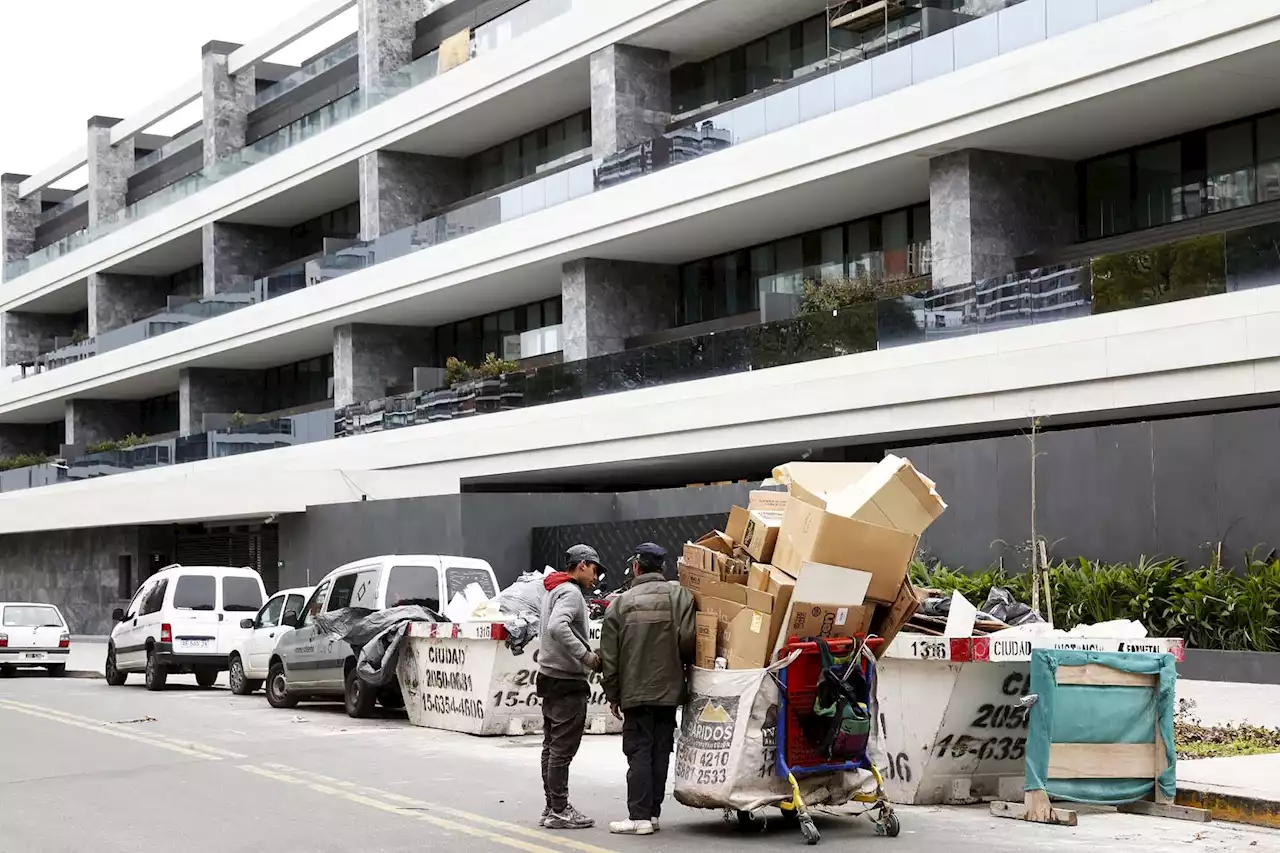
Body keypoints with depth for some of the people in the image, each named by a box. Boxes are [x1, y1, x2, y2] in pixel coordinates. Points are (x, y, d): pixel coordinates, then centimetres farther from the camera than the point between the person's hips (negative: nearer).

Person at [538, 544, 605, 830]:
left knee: (552, 747, 12)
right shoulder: (571, 592, -14)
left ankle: (552, 808, 17)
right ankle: (559, 811, -4)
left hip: (551, 678, 10)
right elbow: (557, 627, -31)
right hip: (567, 681, -10)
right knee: (563, 749, -7)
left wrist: (585, 656, 14)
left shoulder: (554, 590, 18)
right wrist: (586, 656, -27)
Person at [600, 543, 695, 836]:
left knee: (639, 753, 0)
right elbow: (688, 639, -13)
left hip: (635, 691, -1)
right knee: (660, 752, 9)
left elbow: (609, 656, 1)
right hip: (669, 690, 1)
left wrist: (613, 695, 10)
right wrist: (685, 668, 8)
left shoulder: (620, 603, 0)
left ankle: (639, 816, -5)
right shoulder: (680, 596, -3)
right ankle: (653, 813, 13)